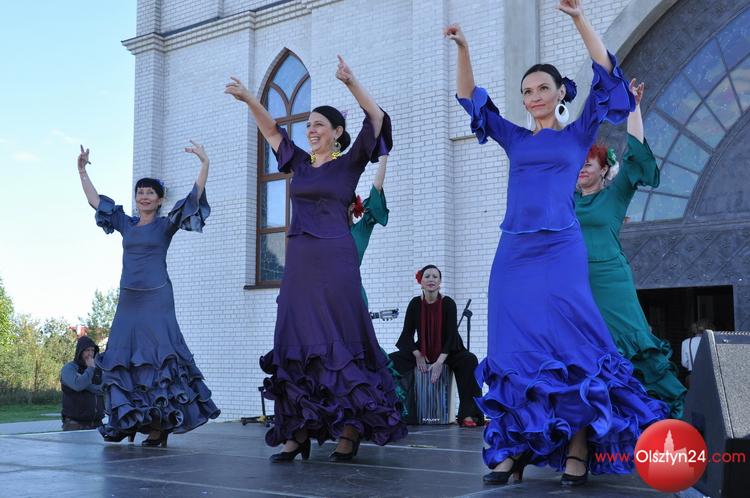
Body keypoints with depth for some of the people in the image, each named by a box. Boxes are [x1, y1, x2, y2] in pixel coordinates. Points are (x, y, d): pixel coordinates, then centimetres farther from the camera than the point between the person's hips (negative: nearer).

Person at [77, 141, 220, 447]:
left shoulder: (166, 225, 2)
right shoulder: (127, 224, 14)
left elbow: (194, 197, -7)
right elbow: (95, 201, 21)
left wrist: (205, 164, -16)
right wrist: (82, 170, 20)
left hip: (156, 299, -5)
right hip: (128, 298, 5)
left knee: (157, 356, -11)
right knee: (122, 357, 1)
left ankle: (161, 424, -11)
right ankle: (128, 421, 8)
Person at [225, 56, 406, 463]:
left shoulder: (349, 163, 2)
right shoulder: (300, 163, 16)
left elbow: (377, 120, -8)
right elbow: (272, 130, 18)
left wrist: (350, 83, -17)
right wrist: (248, 99, 5)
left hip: (334, 259, -5)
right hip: (298, 260, 6)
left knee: (339, 342, -6)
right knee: (296, 344, 0)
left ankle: (350, 431, -2)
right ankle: (298, 433, 2)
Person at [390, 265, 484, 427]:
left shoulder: (448, 303, -11)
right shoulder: (415, 303, -4)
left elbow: (451, 335, -15)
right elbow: (407, 333, -1)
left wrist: (439, 361, -25)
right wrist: (418, 355, -15)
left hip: (447, 352, -2)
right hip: (422, 352, 3)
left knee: (469, 360, -32)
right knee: (392, 360, -20)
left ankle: (468, 415, -31)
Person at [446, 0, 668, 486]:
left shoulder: (579, 133, 10)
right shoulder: (516, 139, 17)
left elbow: (606, 74, 2)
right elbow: (471, 99, 17)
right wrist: (464, 49, 5)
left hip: (560, 250, -3)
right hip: (514, 252, 3)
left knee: (567, 344, -8)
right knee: (515, 348, 0)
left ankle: (579, 449, -2)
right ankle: (516, 449, 2)